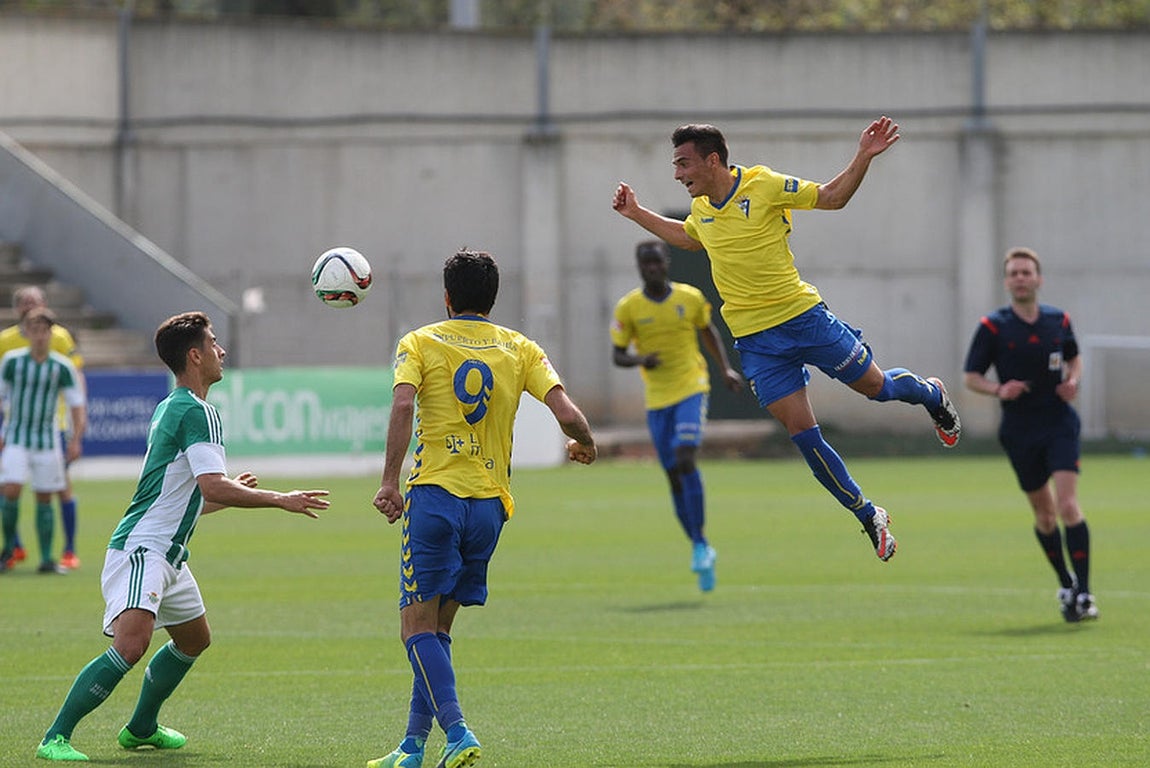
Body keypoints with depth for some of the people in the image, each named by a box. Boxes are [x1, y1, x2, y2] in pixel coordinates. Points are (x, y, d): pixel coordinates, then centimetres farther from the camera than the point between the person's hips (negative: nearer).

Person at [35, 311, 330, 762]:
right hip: (140, 550, -11)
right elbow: (213, 487, -25)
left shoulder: (169, 409, 17)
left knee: (195, 639, 27)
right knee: (131, 643, -26)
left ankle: (141, 728, 39)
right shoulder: (197, 412, -15)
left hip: (166, 554, 11)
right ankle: (56, 739, -26)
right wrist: (278, 500, -19)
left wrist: (232, 492, 29)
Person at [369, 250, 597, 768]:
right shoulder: (520, 350, 10)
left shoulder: (420, 343, 3)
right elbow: (567, 415, -2)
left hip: (435, 494, -4)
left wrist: (389, 481, -18)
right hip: (490, 503, 4)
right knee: (437, 627, 14)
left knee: (418, 627, -4)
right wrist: (584, 444, 20)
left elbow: (402, 405, -15)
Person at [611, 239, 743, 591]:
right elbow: (617, 354, 3)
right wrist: (640, 360, -18)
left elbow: (708, 331, 19)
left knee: (685, 460, -21)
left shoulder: (691, 298, 1)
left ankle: (700, 544, -15)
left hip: (691, 390, -2)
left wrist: (726, 369, 13)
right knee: (674, 476, 4)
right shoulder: (628, 308, -1)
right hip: (657, 399, 2)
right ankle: (702, 550, 17)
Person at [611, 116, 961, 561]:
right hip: (754, 338, 4)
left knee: (876, 387, 7)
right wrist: (636, 214, 27)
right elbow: (687, 238, 29)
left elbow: (832, 197, -5)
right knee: (803, 435, -3)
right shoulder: (701, 209, 5)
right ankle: (870, 519, 11)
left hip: (801, 315, -4)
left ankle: (930, 394, 44)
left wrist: (863, 157, -18)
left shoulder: (764, 185, -12)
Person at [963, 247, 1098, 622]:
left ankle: (1083, 593, -13)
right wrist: (999, 389, -19)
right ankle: (1066, 585, 28)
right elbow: (971, 377, 0)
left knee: (1067, 506, -15)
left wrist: (1073, 381, 0)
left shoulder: (1059, 321, 4)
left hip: (1059, 423, 0)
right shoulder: (993, 327, -3)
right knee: (1044, 514, 9)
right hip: (1019, 430, 0)